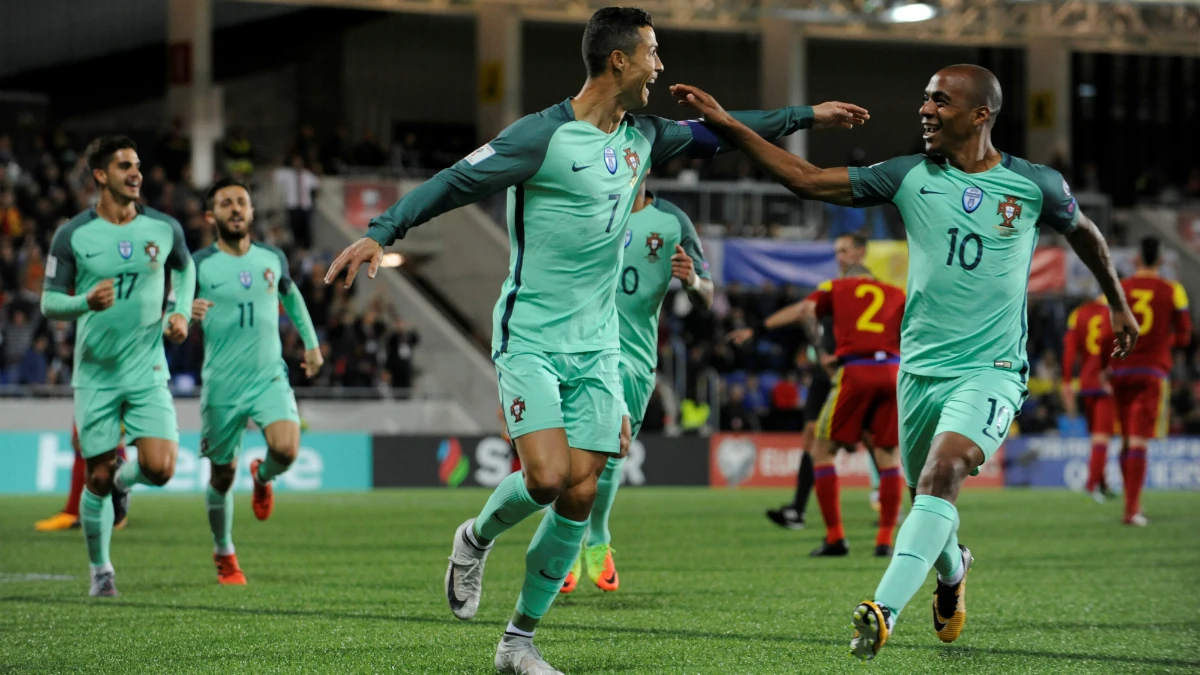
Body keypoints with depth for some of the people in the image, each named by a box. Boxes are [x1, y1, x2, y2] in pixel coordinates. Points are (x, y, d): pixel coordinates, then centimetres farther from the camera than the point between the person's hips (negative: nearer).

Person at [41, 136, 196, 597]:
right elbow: (49, 302, -2)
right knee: (98, 479, 2)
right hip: (95, 373, -1)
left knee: (159, 469, -14)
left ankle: (123, 479, 23)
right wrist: (86, 302, -23)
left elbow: (184, 266, 22)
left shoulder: (164, 228, 0)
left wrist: (181, 313, 7)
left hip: (148, 371, 1)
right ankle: (100, 570, 23)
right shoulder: (72, 236, -6)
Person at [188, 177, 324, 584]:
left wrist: (311, 343, 25)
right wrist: (187, 316, -29)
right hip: (221, 386, -1)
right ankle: (224, 554, 30)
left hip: (270, 378, 2)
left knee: (286, 449, -23)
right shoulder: (200, 265, -5)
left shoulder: (272, 258, 5)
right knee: (222, 474, 7)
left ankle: (263, 476, 14)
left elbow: (291, 296, 26)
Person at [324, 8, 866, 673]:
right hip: (529, 340, -6)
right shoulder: (543, 136, -14)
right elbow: (454, 182, -14)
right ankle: (475, 539, 14)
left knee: (579, 496, -1)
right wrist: (380, 232, -25)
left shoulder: (642, 136, 8)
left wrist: (807, 115, 27)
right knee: (547, 478, -20)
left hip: (597, 345, 6)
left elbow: (713, 134, 24)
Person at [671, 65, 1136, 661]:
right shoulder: (910, 177, 1)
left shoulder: (1035, 185, -2)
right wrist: (727, 125, -6)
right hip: (920, 366, 3)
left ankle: (884, 608, -36)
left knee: (944, 471, -26)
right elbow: (807, 180, 0)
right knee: (926, 490, 14)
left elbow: (1083, 232, 19)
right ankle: (952, 571, 48)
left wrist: (1118, 303, 28)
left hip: (990, 371, -3)